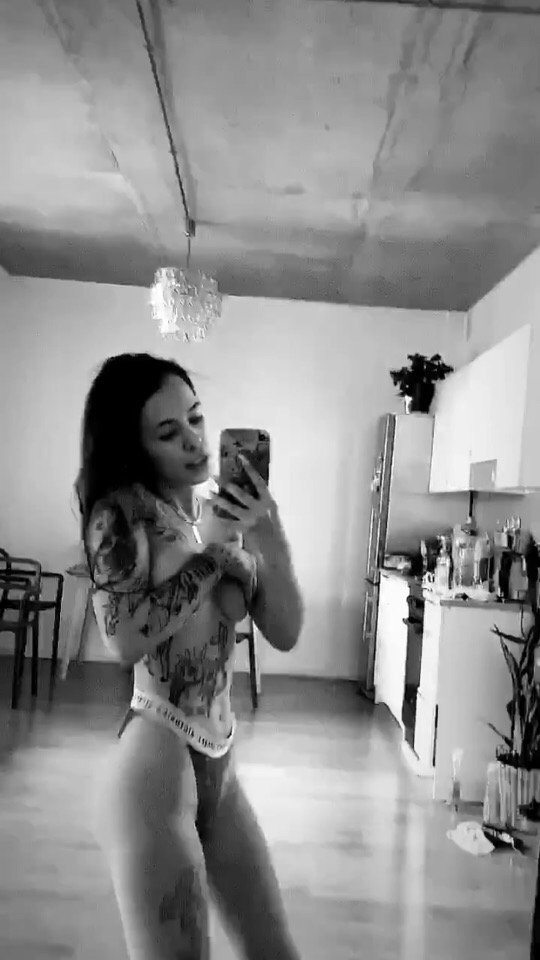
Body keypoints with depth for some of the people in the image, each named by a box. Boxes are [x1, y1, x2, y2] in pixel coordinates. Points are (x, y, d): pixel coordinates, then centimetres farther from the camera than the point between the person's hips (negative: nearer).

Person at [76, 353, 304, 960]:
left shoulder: (221, 516, 6)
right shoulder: (121, 509, -10)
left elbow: (285, 634, 1)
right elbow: (124, 641, -23)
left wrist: (272, 540, -13)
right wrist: (210, 553, -17)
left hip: (219, 764, 7)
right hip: (153, 763, -6)